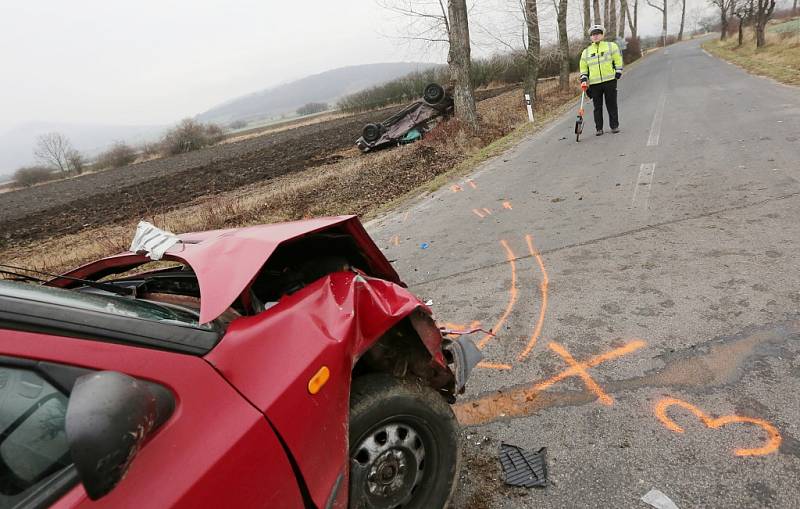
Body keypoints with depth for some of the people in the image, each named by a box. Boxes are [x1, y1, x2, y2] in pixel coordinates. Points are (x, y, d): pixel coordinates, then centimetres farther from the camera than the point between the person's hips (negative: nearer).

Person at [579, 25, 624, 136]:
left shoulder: (611, 46, 7)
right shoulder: (586, 52, 13)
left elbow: (618, 60, 8)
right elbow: (583, 67, 17)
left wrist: (618, 73, 0)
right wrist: (583, 79, 4)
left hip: (610, 81, -2)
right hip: (594, 83, 2)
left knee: (612, 105, 1)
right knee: (597, 107, 3)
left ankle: (614, 126, 10)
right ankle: (599, 128, 10)